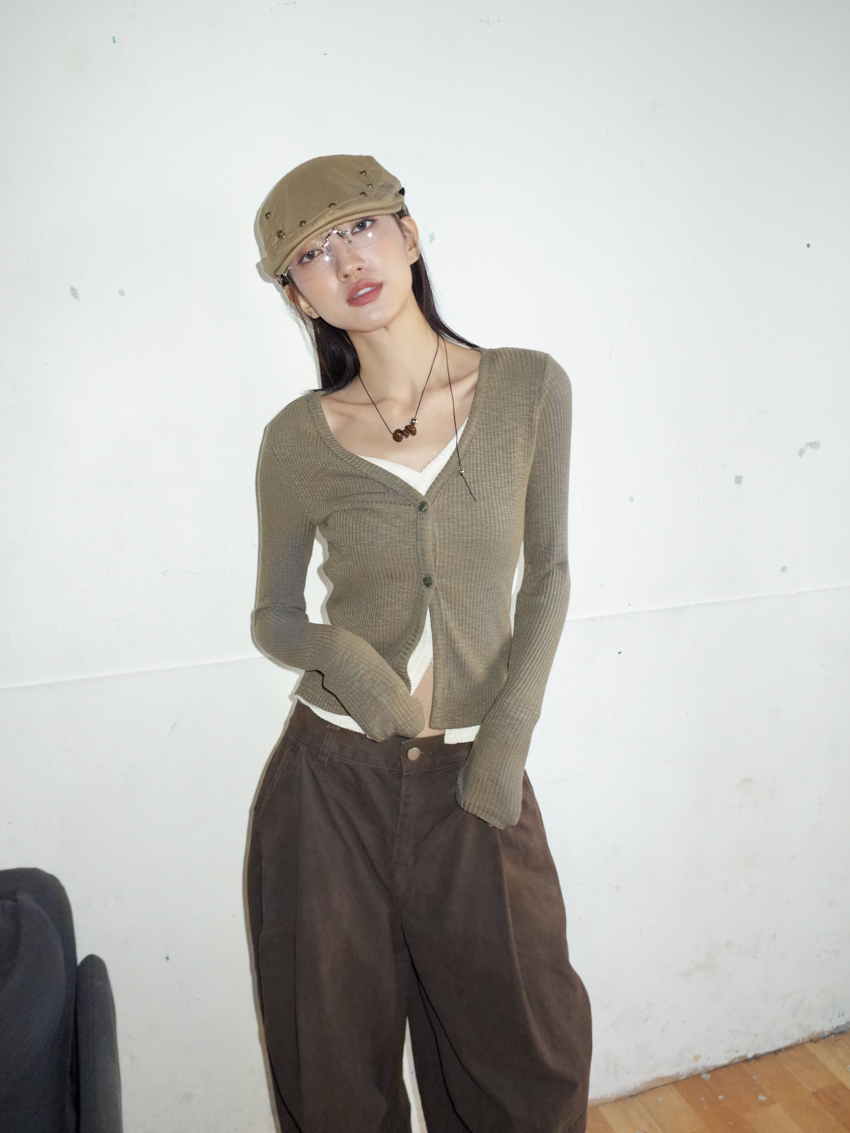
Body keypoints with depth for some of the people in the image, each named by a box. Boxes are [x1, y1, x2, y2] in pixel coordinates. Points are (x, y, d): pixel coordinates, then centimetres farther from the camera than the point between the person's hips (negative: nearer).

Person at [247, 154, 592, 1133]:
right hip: (332, 780, 0)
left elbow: (547, 571, 4)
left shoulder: (528, 388, -5)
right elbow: (272, 617, 5)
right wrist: (334, 650, -18)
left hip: (474, 782, 1)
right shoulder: (299, 438, -6)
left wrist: (513, 723, -7)